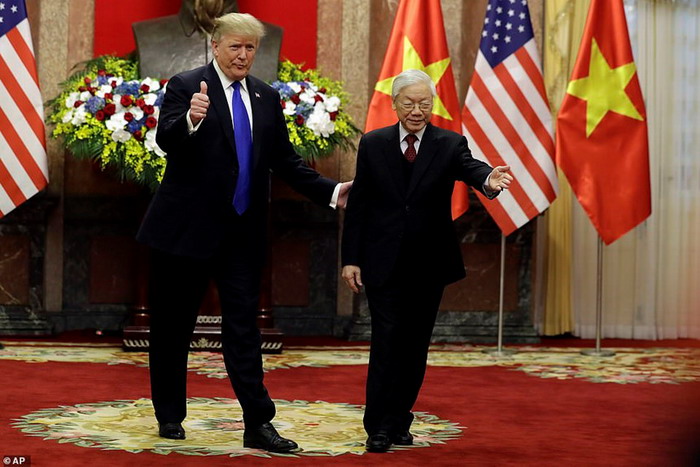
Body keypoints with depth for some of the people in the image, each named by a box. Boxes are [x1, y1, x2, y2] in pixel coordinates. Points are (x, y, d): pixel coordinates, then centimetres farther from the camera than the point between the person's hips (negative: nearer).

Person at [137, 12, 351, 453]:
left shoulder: (267, 98, 9)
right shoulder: (186, 86, -7)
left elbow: (285, 160, 12)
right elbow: (166, 141, -21)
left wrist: (331, 191, 1)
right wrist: (191, 120, -42)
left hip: (243, 231, 4)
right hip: (189, 227, -4)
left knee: (244, 326, 2)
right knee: (174, 325, 8)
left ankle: (258, 424, 2)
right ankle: (170, 415, 23)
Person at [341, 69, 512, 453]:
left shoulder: (450, 145, 0)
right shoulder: (372, 144, 2)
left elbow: (470, 168, -21)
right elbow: (357, 205, 3)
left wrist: (488, 180, -46)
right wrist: (350, 258, -3)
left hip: (428, 265, 1)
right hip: (382, 263, -1)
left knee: (415, 346, 8)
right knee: (386, 342, -5)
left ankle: (399, 421, 21)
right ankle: (378, 426, 1)